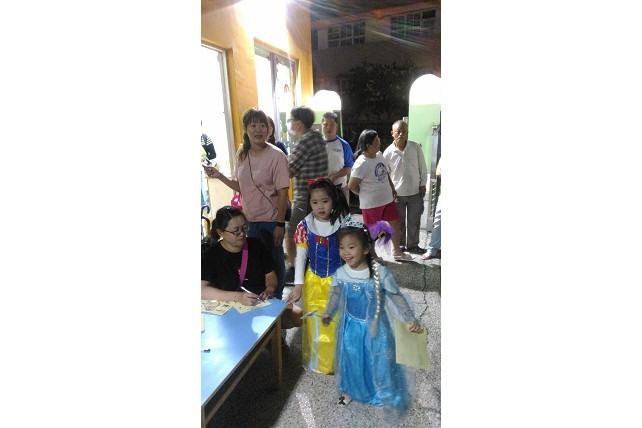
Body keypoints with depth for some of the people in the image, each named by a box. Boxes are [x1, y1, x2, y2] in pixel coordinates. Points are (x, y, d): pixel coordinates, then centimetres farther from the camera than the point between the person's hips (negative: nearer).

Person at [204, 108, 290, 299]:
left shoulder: (276, 156, -15)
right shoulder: (242, 154, 2)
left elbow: (283, 192, -14)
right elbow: (241, 187, 10)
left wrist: (280, 224, -15)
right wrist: (219, 176, -4)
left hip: (270, 220, -5)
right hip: (249, 220, 5)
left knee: (274, 260, 10)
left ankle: (276, 298, 33)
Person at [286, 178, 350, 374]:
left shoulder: (343, 223, -12)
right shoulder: (305, 226, -9)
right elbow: (301, 256, -4)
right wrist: (298, 284, -5)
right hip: (313, 281, 2)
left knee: (336, 322, 9)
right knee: (315, 322, 14)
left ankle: (336, 361, 33)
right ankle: (316, 361, 36)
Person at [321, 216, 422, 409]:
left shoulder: (380, 272, -23)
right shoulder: (340, 273, -13)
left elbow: (397, 297, -13)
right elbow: (336, 295, 5)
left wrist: (410, 319, -20)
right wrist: (328, 313, 17)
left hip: (375, 327, -2)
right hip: (350, 326, 3)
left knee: (378, 359, 14)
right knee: (350, 358, 19)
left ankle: (384, 392, 43)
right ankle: (349, 388, 47)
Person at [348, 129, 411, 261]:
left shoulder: (379, 155, 0)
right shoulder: (361, 164, -25)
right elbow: (351, 185, -22)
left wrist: (392, 188, 13)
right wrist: (365, 194, -7)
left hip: (387, 199, 8)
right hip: (371, 204, -8)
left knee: (395, 222, 17)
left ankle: (397, 251, 36)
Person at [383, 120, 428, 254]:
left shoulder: (416, 147, -7)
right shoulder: (388, 152, -10)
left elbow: (422, 167, 2)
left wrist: (423, 184, 1)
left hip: (415, 192, 1)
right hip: (397, 193, -1)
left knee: (414, 221, 12)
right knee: (399, 222, 14)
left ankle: (412, 245, 31)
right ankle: (399, 245, 33)